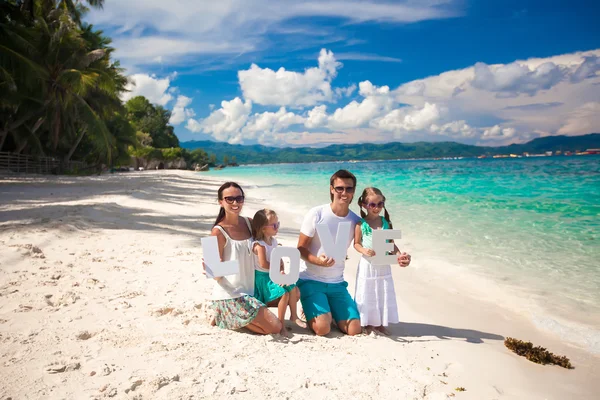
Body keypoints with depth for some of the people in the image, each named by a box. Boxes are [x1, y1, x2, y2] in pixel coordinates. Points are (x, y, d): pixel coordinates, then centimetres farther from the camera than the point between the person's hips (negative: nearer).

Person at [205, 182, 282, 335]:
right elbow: (217, 275, -13)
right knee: (275, 328, -13)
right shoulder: (219, 232, -15)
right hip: (230, 296, -7)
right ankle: (226, 317, 4)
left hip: (249, 291, 7)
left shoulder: (249, 223, 4)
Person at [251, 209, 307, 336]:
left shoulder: (273, 241, 7)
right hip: (262, 278, -8)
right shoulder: (259, 244, -19)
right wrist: (277, 268, -12)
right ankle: (281, 324, -10)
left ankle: (294, 316, 15)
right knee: (284, 293, -23)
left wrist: (282, 271, -9)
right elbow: (263, 264, -25)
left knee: (295, 291, -2)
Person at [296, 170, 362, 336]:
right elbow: (301, 248, -7)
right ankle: (310, 312, 15)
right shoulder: (316, 214, -10)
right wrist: (318, 260, -28)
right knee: (323, 328, -20)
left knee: (354, 330, -7)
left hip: (337, 283, 4)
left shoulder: (356, 221, 1)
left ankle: (329, 311, 22)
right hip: (310, 280, -3)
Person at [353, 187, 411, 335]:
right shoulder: (361, 224, -9)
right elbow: (356, 243, -5)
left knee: (384, 294, 10)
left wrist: (399, 254, -9)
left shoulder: (386, 222, 1)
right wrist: (363, 250, -25)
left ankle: (381, 323, 25)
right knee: (368, 295, 6)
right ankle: (368, 323, 22)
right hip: (367, 265, -3)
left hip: (384, 265, 4)